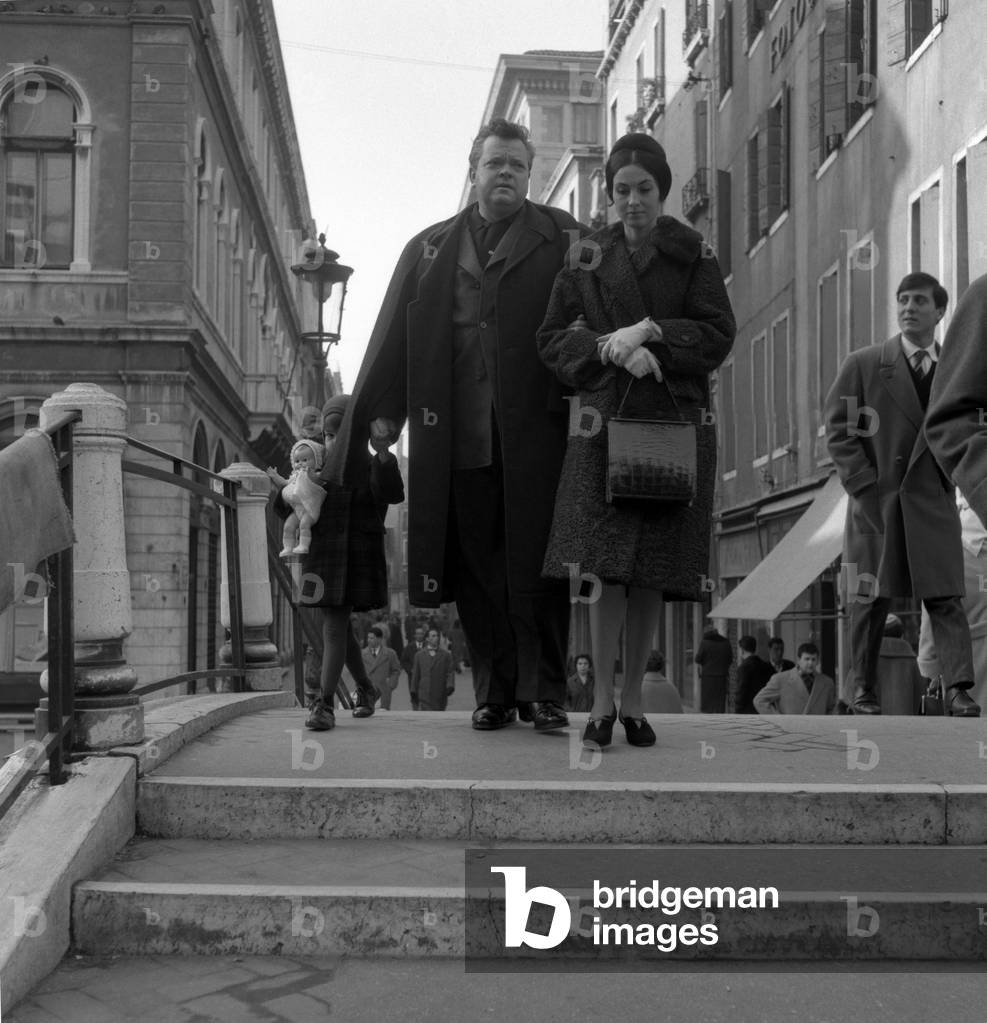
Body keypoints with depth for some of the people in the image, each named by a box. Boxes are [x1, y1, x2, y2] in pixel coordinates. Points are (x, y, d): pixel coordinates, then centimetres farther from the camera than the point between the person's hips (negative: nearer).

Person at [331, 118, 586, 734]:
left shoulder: (563, 239, 10)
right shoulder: (430, 249, 18)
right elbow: (394, 334, 13)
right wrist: (384, 409, 3)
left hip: (534, 430, -2)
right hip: (458, 436, 2)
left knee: (536, 564, -2)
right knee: (477, 568, 4)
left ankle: (544, 690, 5)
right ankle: (495, 693, 12)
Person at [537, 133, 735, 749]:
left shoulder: (694, 255, 7)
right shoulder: (587, 259, 9)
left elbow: (720, 334, 0)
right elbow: (552, 339, 6)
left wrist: (649, 332, -11)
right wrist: (610, 349, -11)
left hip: (676, 421, 1)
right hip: (605, 420, 0)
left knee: (653, 572, 1)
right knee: (607, 567, -11)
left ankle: (634, 700, 11)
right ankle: (602, 700, -4)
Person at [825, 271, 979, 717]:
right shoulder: (863, 364, 4)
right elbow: (838, 429, 1)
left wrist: (951, 472, 3)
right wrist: (863, 483, -8)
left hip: (933, 501, 1)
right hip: (876, 501, -1)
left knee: (945, 597, -6)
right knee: (872, 599, 3)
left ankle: (958, 689, -6)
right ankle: (863, 689, 11)